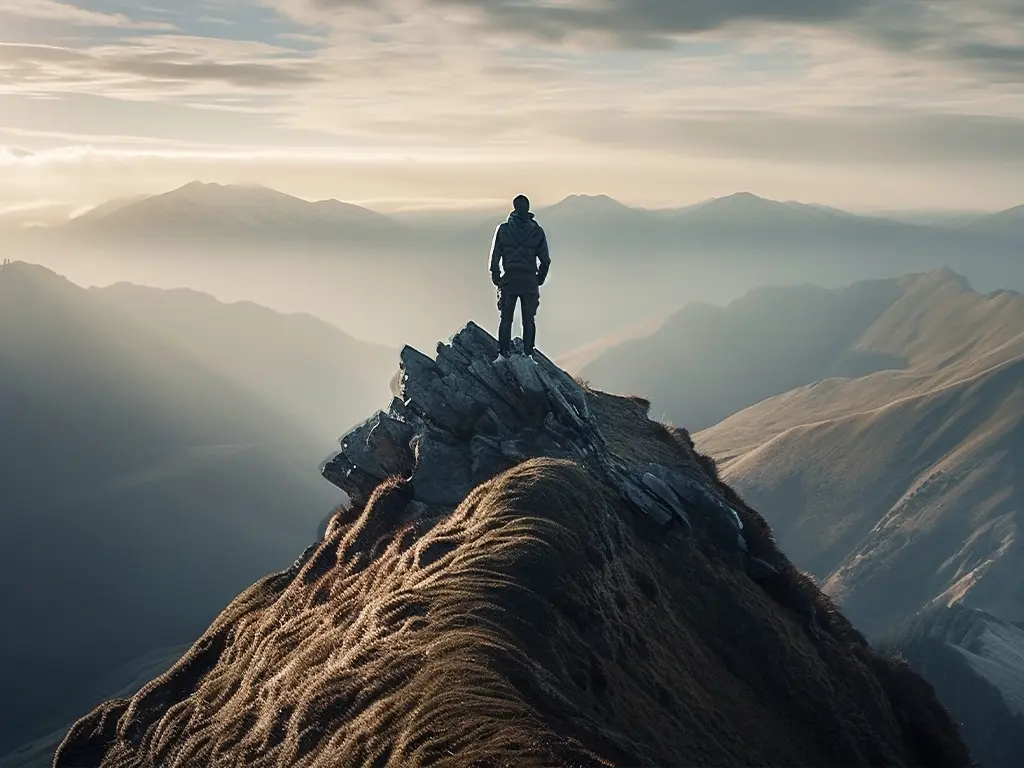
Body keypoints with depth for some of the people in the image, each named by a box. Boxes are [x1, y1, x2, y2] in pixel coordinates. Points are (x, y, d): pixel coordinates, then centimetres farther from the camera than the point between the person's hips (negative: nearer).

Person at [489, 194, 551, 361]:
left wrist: (496, 279, 7)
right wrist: (539, 279, 12)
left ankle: (503, 355, 5)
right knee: (529, 320, 7)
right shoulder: (537, 231, -1)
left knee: (506, 319, 7)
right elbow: (545, 260, 0)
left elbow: (495, 257, -2)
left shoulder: (503, 229, -2)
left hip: (509, 281, 0)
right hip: (530, 282, 0)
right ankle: (528, 355, 5)